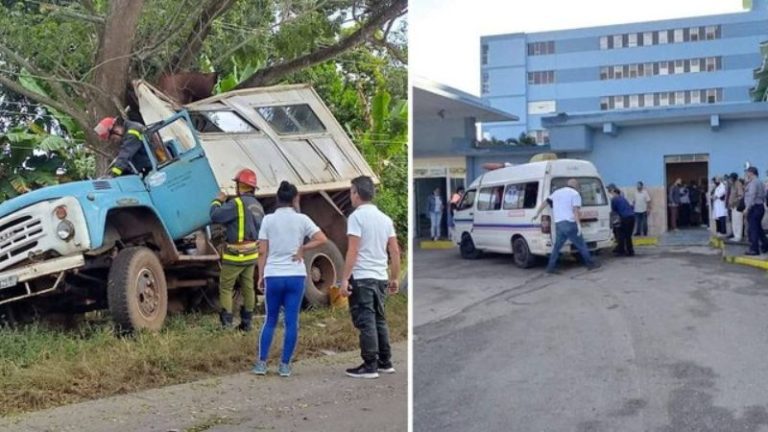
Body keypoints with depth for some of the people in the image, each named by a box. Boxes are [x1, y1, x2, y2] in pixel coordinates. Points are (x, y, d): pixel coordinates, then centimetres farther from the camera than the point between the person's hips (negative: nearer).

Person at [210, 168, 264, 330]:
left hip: (235, 255, -8)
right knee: (248, 287, 12)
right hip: (252, 253, 8)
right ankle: (247, 322, 16)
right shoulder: (257, 205, 11)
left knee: (225, 288, 1)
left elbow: (215, 216, -19)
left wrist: (218, 201, -1)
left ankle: (226, 322, -4)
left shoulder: (237, 203, -17)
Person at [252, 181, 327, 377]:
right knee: (291, 322, 5)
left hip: (273, 276, 1)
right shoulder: (302, 219, 0)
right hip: (296, 276, -1)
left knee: (270, 320, 13)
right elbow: (322, 239, -6)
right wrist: (303, 248, 1)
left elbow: (262, 251, 0)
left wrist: (261, 275, 6)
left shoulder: (268, 220, 1)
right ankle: (284, 365, 6)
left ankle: (261, 363, 10)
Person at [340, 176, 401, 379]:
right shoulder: (385, 218, 11)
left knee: (365, 322, -3)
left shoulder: (357, 216, -9)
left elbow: (353, 250, -16)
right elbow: (395, 251, 10)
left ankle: (370, 366, -1)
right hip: (380, 277, 7)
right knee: (379, 320, 16)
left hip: (362, 278, -7)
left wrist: (344, 279, -14)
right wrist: (395, 278, 17)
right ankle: (385, 362, 21)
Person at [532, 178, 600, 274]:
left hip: (559, 224, 5)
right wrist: (579, 224, -17)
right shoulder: (575, 194, -1)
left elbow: (545, 202, 20)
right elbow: (575, 210, -13)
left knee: (557, 246, 12)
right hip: (570, 224, -5)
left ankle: (550, 268, 7)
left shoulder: (557, 192, 18)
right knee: (581, 245, 6)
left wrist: (537, 214, 27)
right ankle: (590, 263, 15)